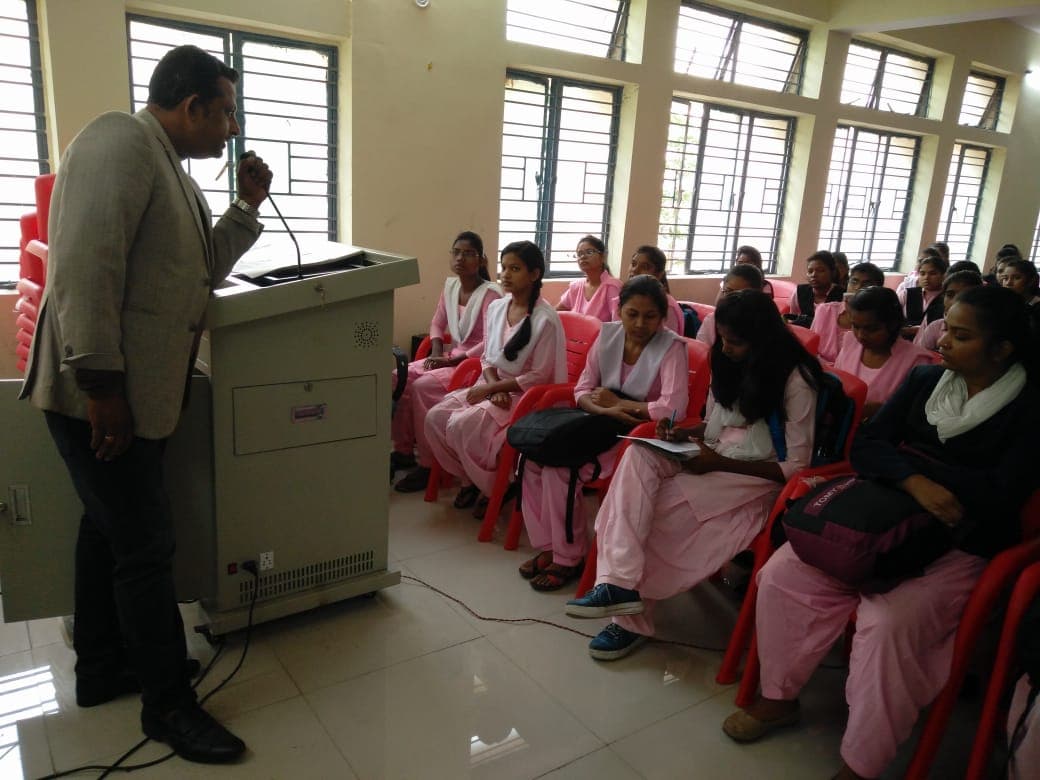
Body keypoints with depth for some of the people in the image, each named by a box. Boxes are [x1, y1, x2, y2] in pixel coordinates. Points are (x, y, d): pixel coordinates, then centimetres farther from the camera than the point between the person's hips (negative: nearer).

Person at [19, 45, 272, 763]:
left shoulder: (171, 170, 18)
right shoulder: (121, 142, -13)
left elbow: (202, 270, 23)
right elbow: (86, 265, -23)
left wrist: (249, 205, 13)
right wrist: (101, 384, -25)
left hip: (137, 394, 10)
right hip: (103, 395, -10)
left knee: (111, 525, 19)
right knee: (146, 545, -3)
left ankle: (102, 667, 36)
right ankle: (169, 703, 13)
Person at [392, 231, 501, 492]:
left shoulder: (490, 294, -15)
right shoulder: (450, 285, 8)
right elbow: (437, 323, 17)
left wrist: (452, 361, -22)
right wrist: (436, 351, -2)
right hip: (452, 356, 8)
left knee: (422, 386, -27)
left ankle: (427, 463, -17)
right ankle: (403, 449, -1)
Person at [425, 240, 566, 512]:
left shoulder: (545, 319, -17)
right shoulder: (496, 307, 4)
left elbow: (538, 376, -16)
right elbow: (488, 358, 11)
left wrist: (492, 388, -15)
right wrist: (493, 385, -10)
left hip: (523, 395, -7)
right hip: (492, 387, 7)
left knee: (461, 426, -25)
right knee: (435, 417, -11)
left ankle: (496, 486, -1)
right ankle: (468, 478, 8)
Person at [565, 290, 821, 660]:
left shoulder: (795, 380, -13)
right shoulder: (729, 363, 8)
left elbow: (796, 466, -14)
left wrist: (720, 462, -22)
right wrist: (686, 433, -4)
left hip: (757, 476, -7)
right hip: (712, 459, 7)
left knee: (658, 508, -27)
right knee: (639, 455, -25)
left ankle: (632, 618, -11)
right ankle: (619, 582, -29)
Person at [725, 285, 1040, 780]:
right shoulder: (925, 380, 8)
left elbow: (999, 496, -15)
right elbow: (865, 446, 1)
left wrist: (910, 457, -7)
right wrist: (913, 481, -20)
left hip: (960, 549, -4)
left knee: (887, 623, -32)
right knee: (782, 575, -14)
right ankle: (778, 697, 7)